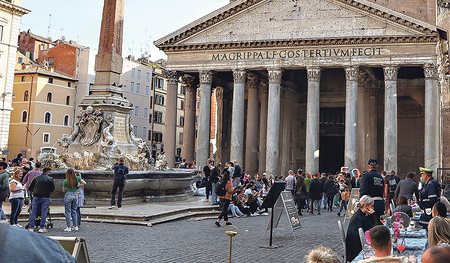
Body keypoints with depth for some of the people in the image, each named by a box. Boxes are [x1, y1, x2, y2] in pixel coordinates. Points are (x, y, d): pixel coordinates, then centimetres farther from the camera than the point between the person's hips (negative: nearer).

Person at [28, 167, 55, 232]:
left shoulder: (36, 178, 8)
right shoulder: (50, 179, 0)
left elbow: (30, 188, 10)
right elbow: (53, 189, 4)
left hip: (36, 197, 3)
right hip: (45, 197, -2)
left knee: (33, 212, 7)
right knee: (43, 213, 2)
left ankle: (31, 227, 6)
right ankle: (41, 228, 1)